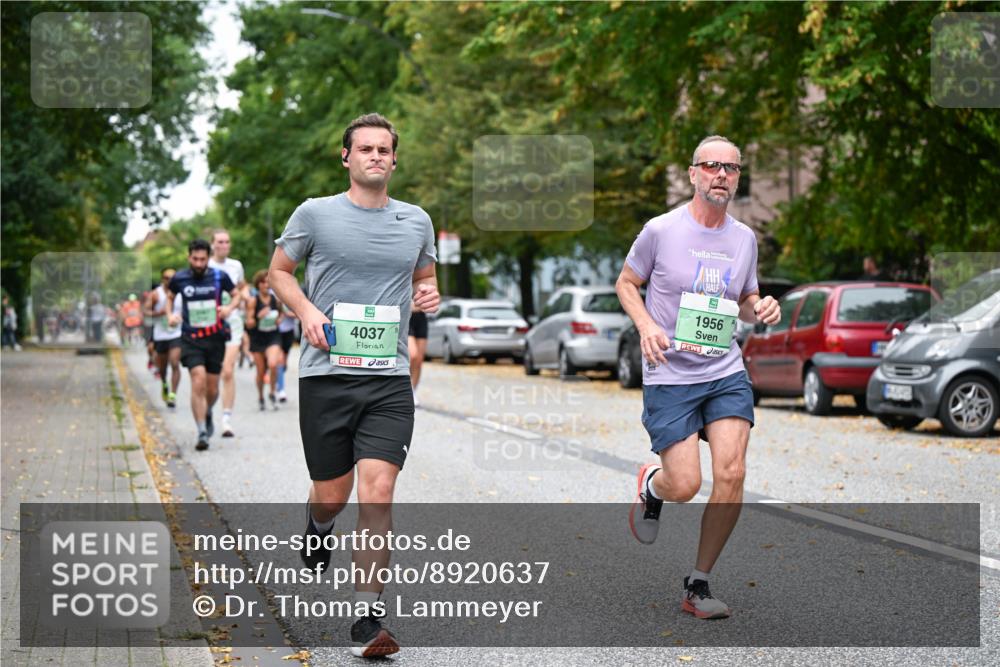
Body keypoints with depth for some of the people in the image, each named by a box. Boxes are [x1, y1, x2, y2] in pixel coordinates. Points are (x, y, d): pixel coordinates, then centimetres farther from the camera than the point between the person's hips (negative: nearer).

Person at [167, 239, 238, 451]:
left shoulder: (219, 277, -2)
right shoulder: (179, 278, -1)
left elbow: (236, 294, 13)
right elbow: (169, 297, 18)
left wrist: (229, 308, -7)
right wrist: (171, 315, 1)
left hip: (215, 338, 1)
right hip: (191, 339, -1)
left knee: (212, 389, 8)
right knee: (198, 382, -18)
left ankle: (208, 413, 42)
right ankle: (202, 432, -13)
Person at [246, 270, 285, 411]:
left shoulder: (275, 299, 1)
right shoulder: (253, 301, -5)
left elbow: (281, 313, 20)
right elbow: (249, 323, -6)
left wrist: (279, 319, -3)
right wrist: (259, 316, -23)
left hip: (273, 337, 0)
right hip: (257, 339, 0)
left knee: (273, 364, -23)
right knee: (261, 371, 5)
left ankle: (273, 392, 0)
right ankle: (260, 397, 28)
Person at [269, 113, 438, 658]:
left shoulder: (417, 220, 11)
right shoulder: (315, 213, 2)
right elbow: (279, 271, 12)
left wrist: (427, 295, 3)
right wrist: (307, 312, -6)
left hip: (390, 378, 1)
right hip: (326, 374, -1)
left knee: (377, 491, -13)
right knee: (332, 494, 6)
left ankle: (368, 619, -7)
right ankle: (316, 527, 46)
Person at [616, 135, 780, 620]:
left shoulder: (744, 238, 8)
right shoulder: (661, 230, -5)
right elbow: (626, 283, 7)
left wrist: (760, 308, -3)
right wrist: (646, 325, -12)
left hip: (726, 372, 4)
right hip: (670, 377, -3)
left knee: (731, 475, -12)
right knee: (685, 485, -10)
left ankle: (698, 585, 5)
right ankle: (651, 485, 31)